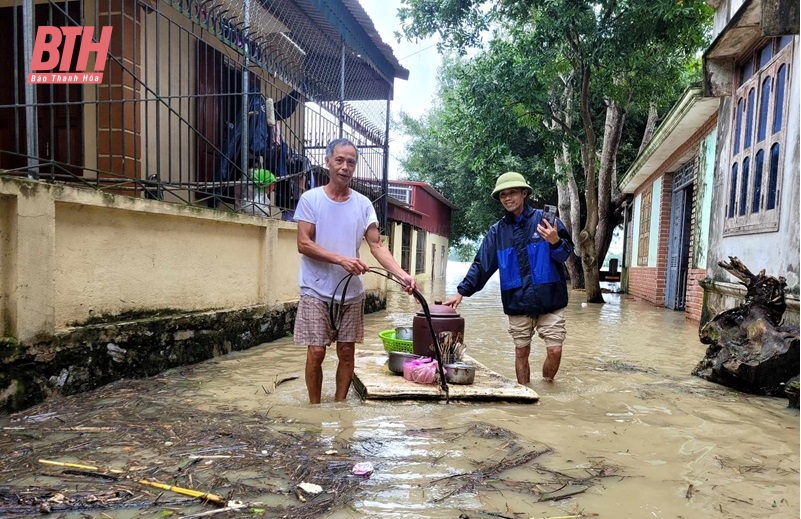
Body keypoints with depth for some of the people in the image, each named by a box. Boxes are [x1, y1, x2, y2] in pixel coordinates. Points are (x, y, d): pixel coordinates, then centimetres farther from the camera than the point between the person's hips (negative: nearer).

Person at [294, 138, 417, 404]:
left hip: (352, 293, 3)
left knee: (347, 352, 8)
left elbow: (376, 245, -3)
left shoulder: (363, 204, 3)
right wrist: (342, 260, -22)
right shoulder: (310, 199, -4)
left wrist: (401, 274, -19)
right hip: (316, 292, -3)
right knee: (316, 353, 0)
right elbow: (303, 244, -11)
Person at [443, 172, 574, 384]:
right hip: (517, 304, 2)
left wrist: (555, 242, -22)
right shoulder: (497, 231, 6)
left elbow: (566, 253, 0)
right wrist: (462, 292, 0)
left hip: (549, 301, -2)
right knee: (521, 352, 9)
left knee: (554, 350, -1)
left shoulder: (545, 220, -2)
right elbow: (481, 264, 6)